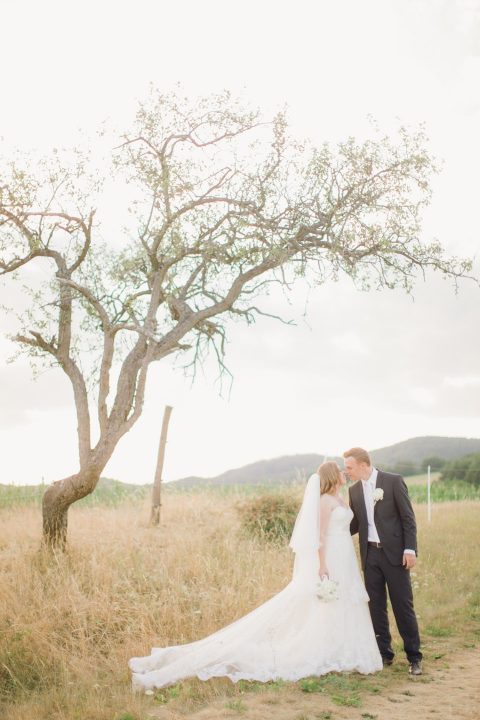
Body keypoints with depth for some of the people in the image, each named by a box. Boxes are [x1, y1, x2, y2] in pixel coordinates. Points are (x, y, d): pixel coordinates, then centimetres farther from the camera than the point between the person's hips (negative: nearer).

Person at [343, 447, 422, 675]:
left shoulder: (393, 481, -6)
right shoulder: (354, 491, 8)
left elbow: (408, 517, -6)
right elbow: (354, 525, 12)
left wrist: (410, 549, -12)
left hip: (394, 553, -4)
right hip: (370, 554, 5)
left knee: (403, 605, 0)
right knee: (376, 607, 8)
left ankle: (414, 657, 11)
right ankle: (384, 653, 20)